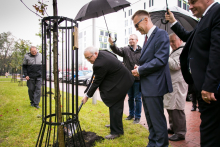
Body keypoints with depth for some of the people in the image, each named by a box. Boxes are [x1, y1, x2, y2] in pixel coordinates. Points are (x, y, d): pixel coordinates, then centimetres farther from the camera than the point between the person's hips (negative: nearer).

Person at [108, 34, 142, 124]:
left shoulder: (141, 51, 0)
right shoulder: (126, 49, 2)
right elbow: (118, 51, -18)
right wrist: (112, 44, -37)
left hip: (138, 79, -2)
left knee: (137, 98, 4)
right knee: (130, 98, 15)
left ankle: (137, 116, 19)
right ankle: (131, 114, 32)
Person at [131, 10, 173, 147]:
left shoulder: (161, 34, -11)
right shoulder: (148, 37, 17)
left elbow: (160, 60, -21)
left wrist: (140, 70, -14)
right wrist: (139, 69, 1)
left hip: (154, 85, -10)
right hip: (146, 85, 10)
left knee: (157, 119, 1)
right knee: (150, 118, 19)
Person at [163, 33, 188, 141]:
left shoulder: (183, 51, -8)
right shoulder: (175, 51, 24)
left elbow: (175, 65, -20)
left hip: (177, 84, -10)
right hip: (171, 84, 10)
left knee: (176, 108, -8)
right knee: (170, 107, 14)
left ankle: (180, 133, 2)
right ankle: (173, 128, 27)